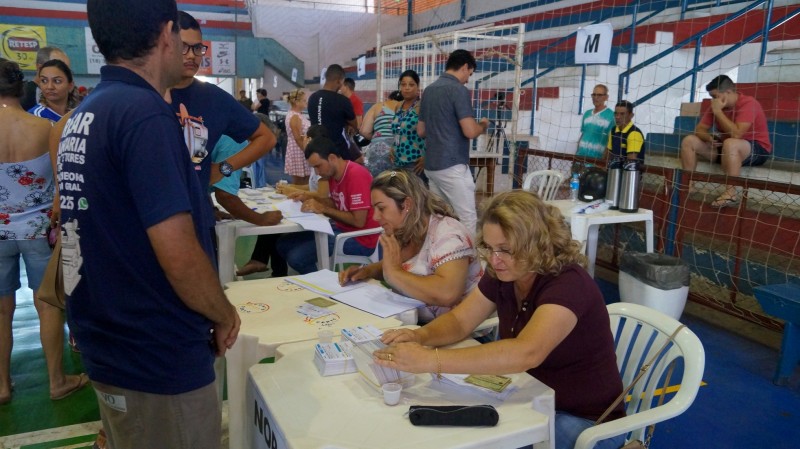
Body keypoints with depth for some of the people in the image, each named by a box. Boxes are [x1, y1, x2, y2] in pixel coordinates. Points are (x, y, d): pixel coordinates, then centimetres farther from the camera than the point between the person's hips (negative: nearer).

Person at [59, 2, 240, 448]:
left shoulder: (82, 115, 7)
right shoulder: (145, 112, -22)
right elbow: (180, 257, -26)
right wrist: (224, 315, -10)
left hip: (108, 346, 9)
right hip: (158, 359, -9)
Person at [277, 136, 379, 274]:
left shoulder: (356, 175, -22)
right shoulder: (333, 173, 5)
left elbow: (359, 221, -23)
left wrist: (323, 209, -18)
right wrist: (309, 198, 1)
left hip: (360, 239, -9)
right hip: (341, 228, 9)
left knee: (297, 256, -21)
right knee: (284, 244, 6)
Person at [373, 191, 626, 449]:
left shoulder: (567, 284, -27)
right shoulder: (502, 275, -4)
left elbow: (526, 353, -43)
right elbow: (459, 321, 1)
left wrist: (430, 359, -47)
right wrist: (420, 336, -22)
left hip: (587, 421, -6)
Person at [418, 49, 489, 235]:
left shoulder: (429, 90, 13)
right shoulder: (458, 89, -11)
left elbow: (421, 131, 19)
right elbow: (470, 131, -18)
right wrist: (483, 125, 2)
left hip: (431, 165, 9)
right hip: (452, 166, -9)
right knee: (468, 220, -3)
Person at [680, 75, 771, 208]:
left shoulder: (748, 103, -21)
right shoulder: (716, 106, 1)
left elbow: (736, 134, -32)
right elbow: (699, 129, 2)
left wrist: (718, 111, -26)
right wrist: (709, 137, -21)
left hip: (757, 150, -7)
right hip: (724, 148, 7)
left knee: (730, 144, -41)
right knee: (688, 140, -7)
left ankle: (731, 194, -35)